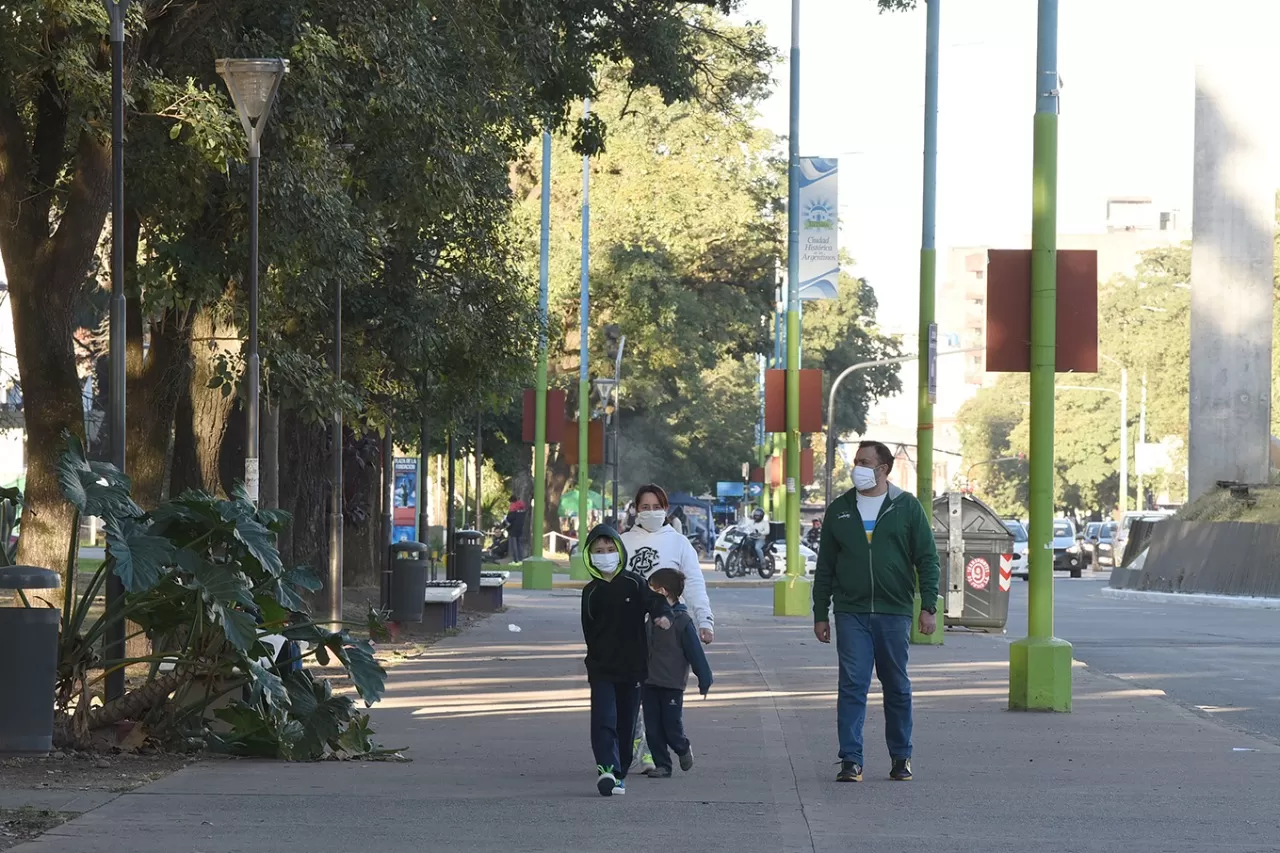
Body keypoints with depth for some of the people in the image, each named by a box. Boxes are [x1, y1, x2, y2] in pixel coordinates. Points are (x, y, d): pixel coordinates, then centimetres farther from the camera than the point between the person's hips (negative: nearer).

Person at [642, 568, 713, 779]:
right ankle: (662, 765, 11)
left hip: (672, 685, -6)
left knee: (672, 726, -3)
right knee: (653, 728, 3)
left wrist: (704, 680, -9)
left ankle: (683, 749, 27)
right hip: (649, 683, 6)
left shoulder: (682, 621, -13)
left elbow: (695, 652, -10)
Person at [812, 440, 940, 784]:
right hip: (851, 613, 1)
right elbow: (825, 566, 12)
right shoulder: (839, 510, 9)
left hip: (894, 613, -1)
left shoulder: (906, 507, 3)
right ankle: (850, 760, -7)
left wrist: (929, 606, -5)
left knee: (897, 687, 7)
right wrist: (820, 614, 9)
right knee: (852, 685, -6)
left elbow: (927, 559, 3)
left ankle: (901, 757, 17)